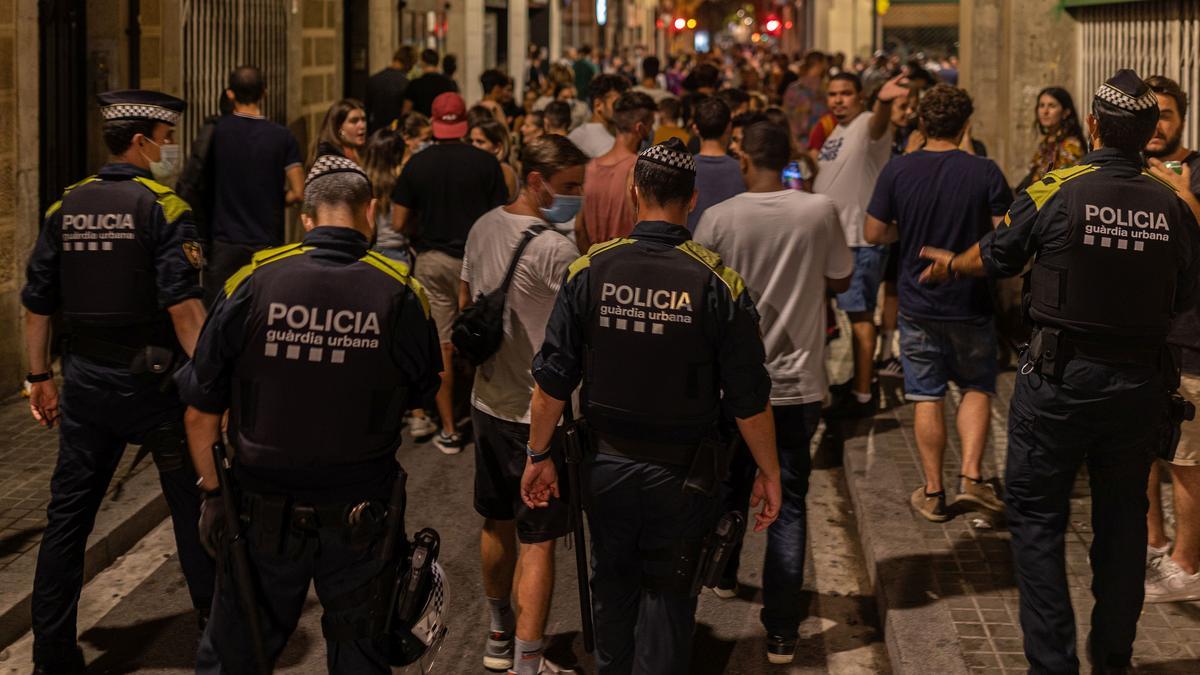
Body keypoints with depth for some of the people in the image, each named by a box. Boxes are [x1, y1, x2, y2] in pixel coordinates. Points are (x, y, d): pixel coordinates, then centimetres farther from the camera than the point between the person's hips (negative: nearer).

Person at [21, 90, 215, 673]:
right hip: (153, 382, -5)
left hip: (85, 383, 5)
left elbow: (37, 303, 9)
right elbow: (183, 306, -19)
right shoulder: (162, 208, -10)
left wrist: (39, 377, 16)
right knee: (194, 504, 11)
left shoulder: (65, 208, 6)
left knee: (68, 516, 9)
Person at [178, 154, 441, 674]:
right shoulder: (400, 294, -11)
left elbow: (201, 415, -5)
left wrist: (212, 493, 8)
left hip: (263, 515, 0)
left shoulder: (253, 284, -11)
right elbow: (422, 394, 6)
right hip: (361, 522, 1)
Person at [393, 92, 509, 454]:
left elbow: (399, 222, -2)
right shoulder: (485, 162, -7)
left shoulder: (416, 165, -2)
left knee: (440, 345, 5)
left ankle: (449, 430, 9)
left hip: (430, 258, 1)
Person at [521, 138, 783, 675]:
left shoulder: (590, 270, -10)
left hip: (606, 464, 2)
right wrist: (769, 472, 2)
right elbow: (749, 398, -11)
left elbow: (552, 379, -6)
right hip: (682, 470, -2)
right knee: (669, 592, 12)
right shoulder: (718, 282, -15)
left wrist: (539, 455, 7)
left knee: (612, 583, 22)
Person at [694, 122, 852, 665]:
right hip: (797, 382, -1)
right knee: (788, 503, 5)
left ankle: (724, 574, 47)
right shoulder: (820, 212, -10)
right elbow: (840, 279, 4)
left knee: (730, 483, 24)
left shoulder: (718, 219, -11)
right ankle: (781, 631, 2)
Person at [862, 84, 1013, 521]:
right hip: (972, 303, -1)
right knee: (977, 389, 16)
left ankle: (933, 492, 13)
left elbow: (874, 233, -3)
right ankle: (971, 476, 2)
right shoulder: (984, 172, -11)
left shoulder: (898, 171, -8)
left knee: (927, 398, 9)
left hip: (918, 305, 1)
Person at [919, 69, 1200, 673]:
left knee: (1036, 514, 7)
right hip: (1140, 379, 3)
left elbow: (996, 256, 2)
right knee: (1122, 516, 16)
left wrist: (949, 265, 24)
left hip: (1060, 376, -3)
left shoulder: (1056, 192, -13)